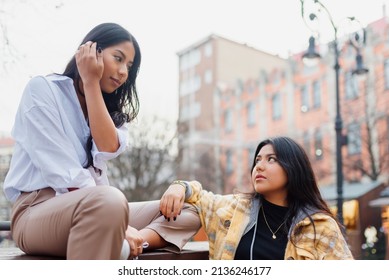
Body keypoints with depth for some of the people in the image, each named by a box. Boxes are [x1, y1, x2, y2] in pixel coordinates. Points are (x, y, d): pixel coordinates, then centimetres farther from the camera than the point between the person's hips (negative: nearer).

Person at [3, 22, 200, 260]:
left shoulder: (112, 109, 19)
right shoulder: (42, 89, -1)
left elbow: (108, 149, -7)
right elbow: (63, 171, -15)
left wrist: (91, 82, -7)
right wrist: (119, 224, -23)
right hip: (37, 210, -7)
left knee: (187, 210, -8)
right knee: (109, 201, -38)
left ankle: (118, 243, -31)